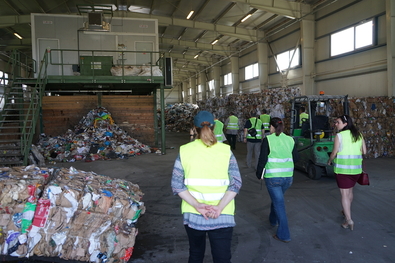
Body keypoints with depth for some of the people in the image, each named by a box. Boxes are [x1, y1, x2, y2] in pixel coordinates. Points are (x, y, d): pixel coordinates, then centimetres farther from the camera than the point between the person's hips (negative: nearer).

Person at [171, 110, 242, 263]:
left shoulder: (184, 151, -2)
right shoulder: (225, 150, -3)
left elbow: (176, 184, -6)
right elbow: (236, 182, -10)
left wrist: (196, 205, -13)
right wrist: (220, 207, -16)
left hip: (192, 215, 2)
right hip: (222, 216, -1)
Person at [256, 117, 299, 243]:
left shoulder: (268, 140, -10)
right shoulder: (290, 140, 4)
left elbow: (262, 159, -10)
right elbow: (296, 158, 9)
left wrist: (259, 174, 2)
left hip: (273, 177, -5)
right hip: (288, 177, 5)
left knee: (279, 203, 1)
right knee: (277, 198, 27)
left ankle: (284, 235, 4)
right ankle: (273, 219, 49)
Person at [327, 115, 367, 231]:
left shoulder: (339, 136, -11)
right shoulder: (359, 135, 6)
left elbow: (334, 153, -10)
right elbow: (364, 151, 8)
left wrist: (329, 160, 8)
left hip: (342, 169, -6)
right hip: (356, 168, 6)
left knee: (344, 193, -2)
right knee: (349, 191, 23)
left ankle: (349, 220, -7)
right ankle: (346, 211, 41)